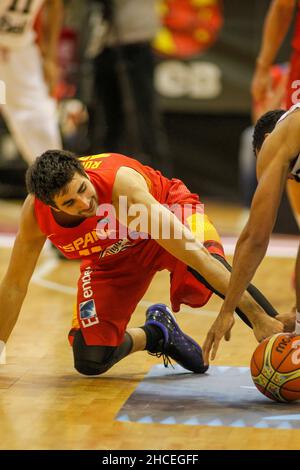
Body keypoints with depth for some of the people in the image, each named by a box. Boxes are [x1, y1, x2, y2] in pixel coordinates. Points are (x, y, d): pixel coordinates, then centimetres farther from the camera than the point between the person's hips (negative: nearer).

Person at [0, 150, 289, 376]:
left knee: (207, 269, -39)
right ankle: (156, 335, 24)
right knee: (90, 361, -7)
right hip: (112, 257, 4)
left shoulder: (121, 183, -39)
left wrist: (257, 315, -44)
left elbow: (194, 253, -42)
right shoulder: (35, 213, -28)